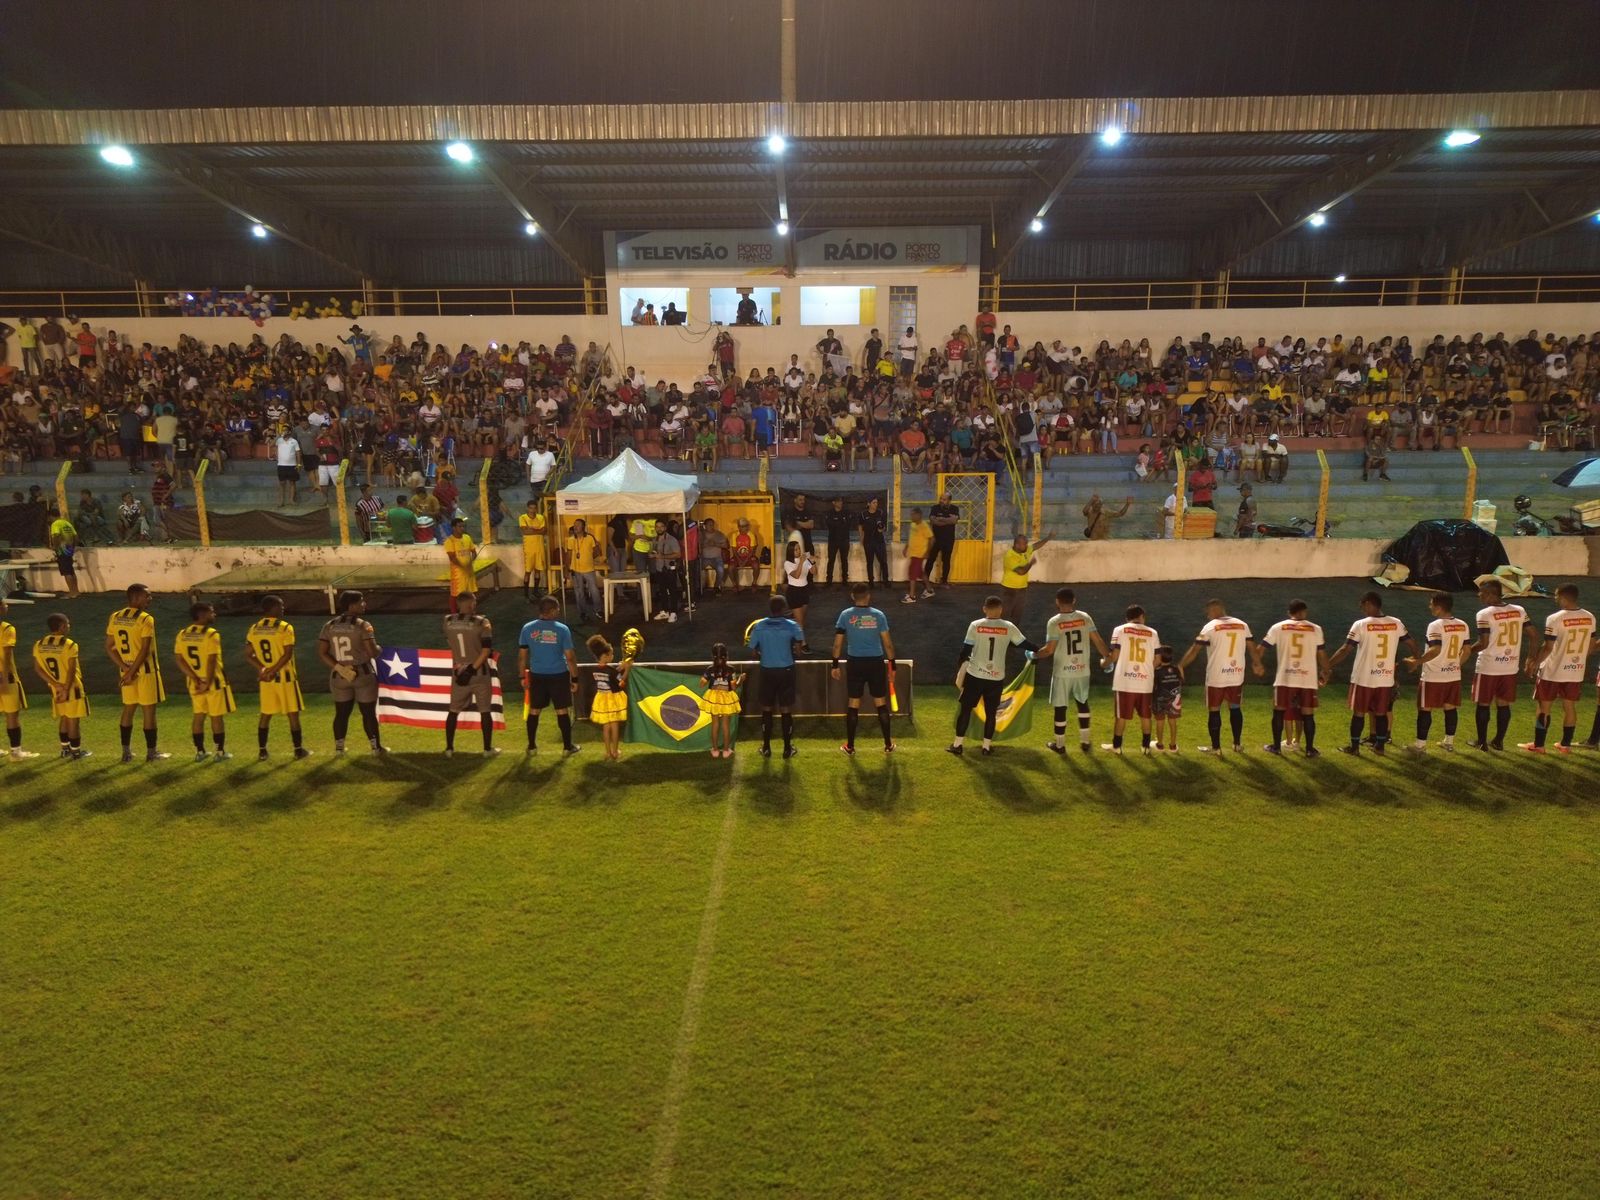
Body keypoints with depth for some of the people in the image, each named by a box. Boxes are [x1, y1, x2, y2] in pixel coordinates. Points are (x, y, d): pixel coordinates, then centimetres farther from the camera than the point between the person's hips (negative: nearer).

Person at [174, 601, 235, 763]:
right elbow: (211, 661, -20)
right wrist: (208, 683, -15)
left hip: (194, 683, 6)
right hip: (214, 681, -6)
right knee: (217, 717, 2)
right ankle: (220, 752, 6)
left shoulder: (182, 634, 4)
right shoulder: (211, 634, -16)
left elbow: (179, 659, 0)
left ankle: (200, 752, 17)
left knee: (198, 716, 13)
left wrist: (195, 679, -2)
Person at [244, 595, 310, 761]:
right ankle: (299, 750, 8)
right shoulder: (285, 627, -12)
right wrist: (273, 671, -15)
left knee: (265, 715, 13)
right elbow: (287, 654, -19)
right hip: (285, 677, -5)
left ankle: (262, 752, 16)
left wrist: (262, 669, -5)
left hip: (265, 679, 5)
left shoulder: (253, 629, 5)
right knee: (293, 714, 3)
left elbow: (248, 655, 2)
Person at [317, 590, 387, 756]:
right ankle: (376, 747, 13)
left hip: (339, 676, 5)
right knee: (369, 712, 5)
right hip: (363, 674, -4)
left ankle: (339, 747, 19)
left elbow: (321, 652, -3)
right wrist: (379, 648, 4)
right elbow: (373, 652, -18)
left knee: (341, 713, 14)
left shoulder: (329, 626, 3)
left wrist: (339, 667, -7)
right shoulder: (363, 625, -13)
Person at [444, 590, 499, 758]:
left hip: (458, 672, 4)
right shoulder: (481, 622, -12)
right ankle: (488, 748, 12)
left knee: (453, 711, 14)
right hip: (480, 672, -3)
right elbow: (487, 650, -18)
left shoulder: (448, 622, -1)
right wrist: (473, 668, -16)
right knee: (485, 711, 7)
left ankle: (449, 748, 19)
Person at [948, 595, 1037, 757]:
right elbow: (1025, 644, 6)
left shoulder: (975, 625, -6)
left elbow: (965, 652, -5)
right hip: (996, 678, 1)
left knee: (965, 709, 11)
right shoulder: (1008, 627, -4)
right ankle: (987, 746, 20)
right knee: (991, 712, 14)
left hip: (975, 675, -1)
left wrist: (959, 674, 4)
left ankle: (958, 745, 14)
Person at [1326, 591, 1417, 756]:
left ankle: (1354, 746, 14)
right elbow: (1412, 644, 12)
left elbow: (1345, 650, -13)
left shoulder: (1360, 624, -12)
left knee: (1358, 712, 7)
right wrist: (1415, 658, 32)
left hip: (1364, 678, -4)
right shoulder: (1396, 623, 0)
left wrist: (1327, 666, -7)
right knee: (1381, 713, 14)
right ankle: (1380, 746, 21)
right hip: (1386, 679, 4)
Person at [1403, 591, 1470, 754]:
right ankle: (1449, 742, 24)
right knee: (1450, 708, 16)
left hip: (1433, 677, -7)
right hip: (1454, 676, 7)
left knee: (1425, 709, 2)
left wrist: (1416, 662, -18)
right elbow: (1467, 650, 9)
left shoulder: (1435, 625, -17)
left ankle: (1420, 744, 5)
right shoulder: (1463, 625, 5)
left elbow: (1436, 650, -26)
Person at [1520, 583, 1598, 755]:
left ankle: (1538, 745, 10)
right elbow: (1591, 646, 9)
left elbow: (1548, 647, -16)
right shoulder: (1589, 617, 1)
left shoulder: (1555, 619, -18)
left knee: (1544, 708, 4)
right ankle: (1565, 745, 21)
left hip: (1552, 671, -5)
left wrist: (1535, 663, -4)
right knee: (1569, 707, 14)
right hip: (1576, 671, 6)